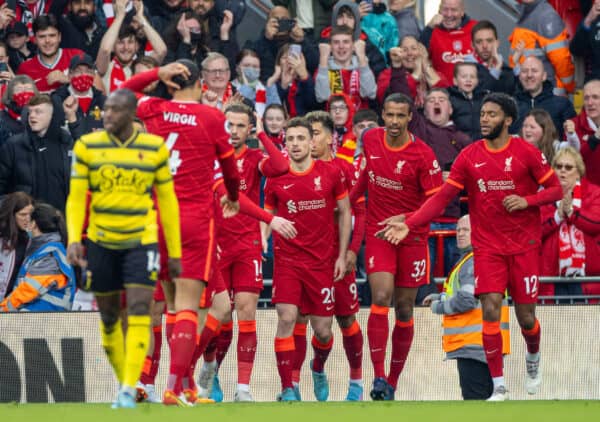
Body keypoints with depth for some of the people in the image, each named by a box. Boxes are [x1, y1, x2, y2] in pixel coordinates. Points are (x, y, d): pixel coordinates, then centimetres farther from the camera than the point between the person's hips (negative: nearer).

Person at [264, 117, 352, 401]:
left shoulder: (330, 174, -1)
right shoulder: (276, 179, 1)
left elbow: (345, 213, 7)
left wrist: (342, 255, 4)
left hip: (322, 261, 0)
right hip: (287, 258, 0)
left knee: (323, 330, 4)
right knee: (286, 318, -17)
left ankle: (318, 368, 39)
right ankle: (287, 389, -10)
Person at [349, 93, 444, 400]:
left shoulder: (423, 155, -13)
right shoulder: (370, 139, -1)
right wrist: (349, 200, 18)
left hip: (412, 237, -1)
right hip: (377, 233, 1)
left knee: (404, 308, 4)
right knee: (381, 298, -17)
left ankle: (393, 380, 17)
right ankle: (379, 377, -21)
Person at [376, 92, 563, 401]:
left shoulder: (526, 153, -5)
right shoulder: (469, 156, 1)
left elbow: (556, 189, 0)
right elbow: (442, 197, -2)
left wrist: (527, 200, -18)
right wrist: (409, 223, -14)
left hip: (524, 245, -1)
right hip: (488, 246, 1)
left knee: (525, 315, 2)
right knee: (490, 309, -13)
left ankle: (533, 358, 37)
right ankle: (498, 387, -7)